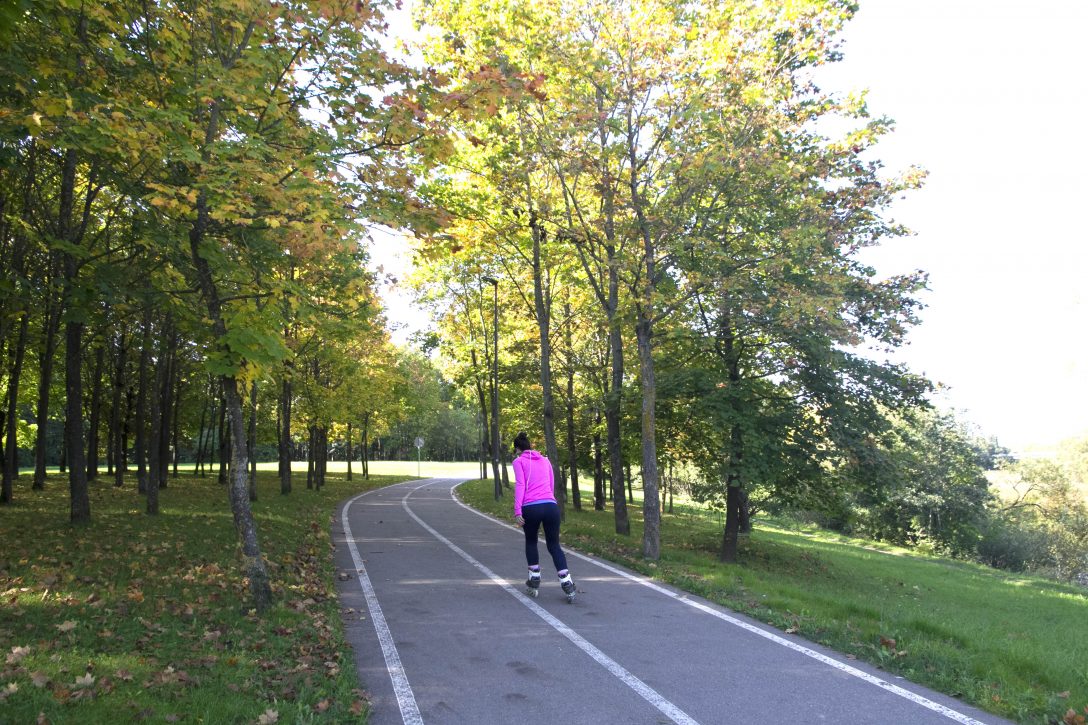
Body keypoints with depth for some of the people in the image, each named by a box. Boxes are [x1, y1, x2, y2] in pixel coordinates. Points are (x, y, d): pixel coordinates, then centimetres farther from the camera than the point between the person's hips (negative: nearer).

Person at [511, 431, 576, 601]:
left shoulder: (519, 461, 8)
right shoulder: (545, 460, 21)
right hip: (551, 505, 3)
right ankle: (567, 585, -1)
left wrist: (517, 511, -9)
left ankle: (534, 582, 23)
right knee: (554, 545, 13)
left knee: (530, 542, 22)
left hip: (530, 507, -3)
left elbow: (520, 485, -4)